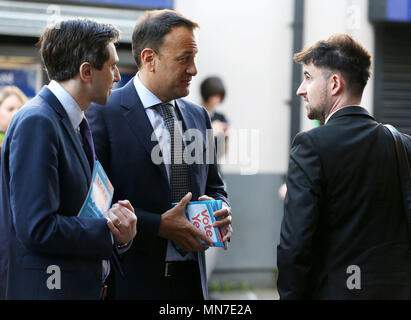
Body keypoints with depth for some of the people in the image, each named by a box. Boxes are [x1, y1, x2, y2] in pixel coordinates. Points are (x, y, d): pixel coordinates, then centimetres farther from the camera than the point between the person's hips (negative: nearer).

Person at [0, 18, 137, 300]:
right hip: (46, 287, -9)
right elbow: (37, 229, -24)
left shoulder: (78, 123, 11)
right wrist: (110, 232, -14)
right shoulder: (36, 123, -18)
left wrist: (118, 221, -4)